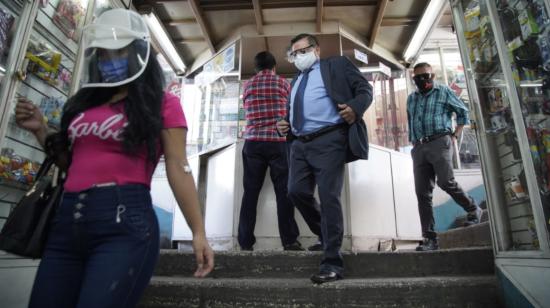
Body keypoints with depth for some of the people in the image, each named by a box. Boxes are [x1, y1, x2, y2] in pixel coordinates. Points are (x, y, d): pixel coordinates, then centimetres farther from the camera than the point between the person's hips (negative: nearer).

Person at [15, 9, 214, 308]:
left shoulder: (162, 104, 3)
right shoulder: (85, 102, 20)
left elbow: (178, 168, -5)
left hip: (125, 222, -6)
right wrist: (40, 130, 13)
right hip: (67, 220, 7)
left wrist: (198, 231, -11)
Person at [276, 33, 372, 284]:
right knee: (296, 191, -5)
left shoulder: (336, 65, 11)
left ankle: (332, 263, -2)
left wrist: (355, 108, -18)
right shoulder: (295, 82, 29)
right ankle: (326, 235, 21)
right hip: (300, 144, 7)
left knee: (328, 198, -10)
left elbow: (365, 89, 4)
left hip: (328, 141, -6)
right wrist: (286, 126, 12)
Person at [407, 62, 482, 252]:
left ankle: (473, 210, 13)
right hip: (419, 148, 4)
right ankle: (430, 238, -1)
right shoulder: (411, 99, 22)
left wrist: (455, 135, 1)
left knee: (446, 182, -18)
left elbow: (463, 112, 11)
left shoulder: (444, 92, 10)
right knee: (422, 193, -3)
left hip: (439, 142, -4)